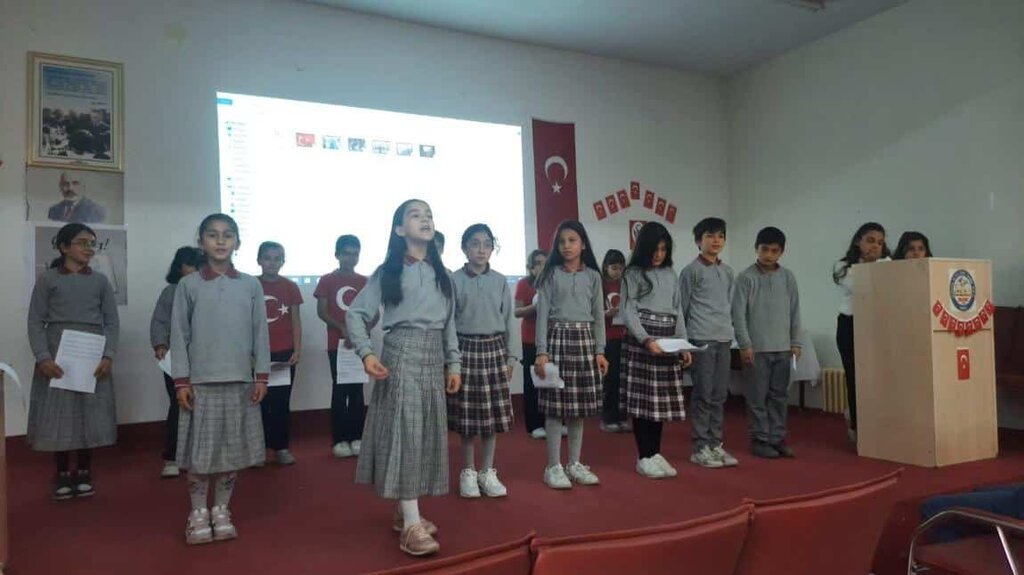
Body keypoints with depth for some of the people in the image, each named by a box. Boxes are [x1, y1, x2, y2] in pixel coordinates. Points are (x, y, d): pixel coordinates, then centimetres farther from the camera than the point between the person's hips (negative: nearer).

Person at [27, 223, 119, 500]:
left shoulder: (100, 281, 9)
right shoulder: (47, 279, 4)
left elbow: (112, 322, 5)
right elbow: (36, 322, -1)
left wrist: (108, 356, -8)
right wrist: (42, 357, -14)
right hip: (56, 356, -1)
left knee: (90, 414, 3)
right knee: (58, 413, 1)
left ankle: (84, 471, 17)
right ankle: (62, 473, 15)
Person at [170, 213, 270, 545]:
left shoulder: (251, 285, 4)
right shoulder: (188, 285, 1)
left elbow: (260, 332, 4)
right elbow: (179, 335, 0)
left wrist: (261, 375, 1)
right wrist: (181, 380, -4)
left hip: (240, 380, 2)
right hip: (201, 381, -1)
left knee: (234, 449, 8)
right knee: (200, 451, 4)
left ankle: (221, 510, 23)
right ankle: (198, 513, 19)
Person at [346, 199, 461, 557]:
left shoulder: (440, 273, 13)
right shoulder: (388, 272, -2)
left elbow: (450, 323, 15)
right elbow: (355, 314, -4)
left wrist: (453, 364, 10)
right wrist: (366, 353, -18)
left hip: (433, 357, 6)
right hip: (402, 354, -6)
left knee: (427, 433, 9)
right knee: (405, 432, -9)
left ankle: (404, 512, 23)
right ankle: (411, 526, -7)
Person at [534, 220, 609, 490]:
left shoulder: (593, 276, 9)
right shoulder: (551, 275, 0)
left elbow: (598, 315, 9)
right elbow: (542, 313, -4)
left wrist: (600, 351, 2)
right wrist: (541, 351, -12)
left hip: (584, 340, 3)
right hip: (557, 338, -3)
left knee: (579, 405, 8)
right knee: (555, 404, -3)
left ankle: (575, 463, 20)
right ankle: (554, 466, 7)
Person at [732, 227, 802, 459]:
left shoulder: (788, 277, 6)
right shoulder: (746, 277, -6)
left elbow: (795, 313, 10)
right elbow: (738, 313, -8)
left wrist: (796, 343, 6)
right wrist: (745, 344, -12)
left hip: (783, 347, 4)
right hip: (757, 347, -4)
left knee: (779, 395, 10)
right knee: (758, 396, 1)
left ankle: (777, 437, 19)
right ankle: (759, 439, 10)